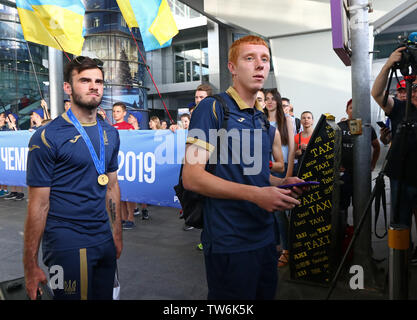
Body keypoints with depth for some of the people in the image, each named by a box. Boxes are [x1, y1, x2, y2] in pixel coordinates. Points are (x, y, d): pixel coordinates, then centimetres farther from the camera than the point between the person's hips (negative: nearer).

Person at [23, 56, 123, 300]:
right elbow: (38, 204, -12)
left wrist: (118, 233, 12)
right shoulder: (47, 137, -11)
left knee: (106, 295, 17)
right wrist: (30, 266, -10)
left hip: (104, 239, 6)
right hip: (66, 243, -5)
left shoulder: (111, 134, 7)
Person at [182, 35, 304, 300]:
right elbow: (192, 177, -19)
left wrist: (281, 184, 2)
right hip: (229, 244, -7)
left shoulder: (263, 118, 13)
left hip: (265, 237, 8)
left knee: (266, 293, 21)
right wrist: (255, 194, -24)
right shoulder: (212, 108, -11)